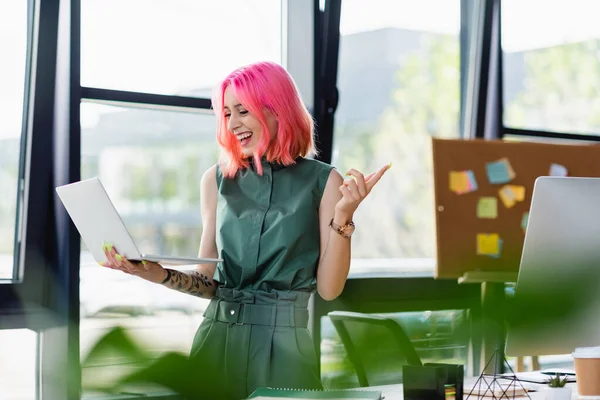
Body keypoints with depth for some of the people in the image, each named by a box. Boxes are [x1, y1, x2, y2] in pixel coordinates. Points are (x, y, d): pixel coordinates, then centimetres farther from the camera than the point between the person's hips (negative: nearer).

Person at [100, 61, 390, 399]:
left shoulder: (322, 181, -2)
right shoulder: (217, 179, 6)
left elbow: (329, 288, -5)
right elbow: (209, 282, 8)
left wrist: (343, 215, -16)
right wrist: (159, 275, -9)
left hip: (284, 345, -3)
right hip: (218, 342, 3)